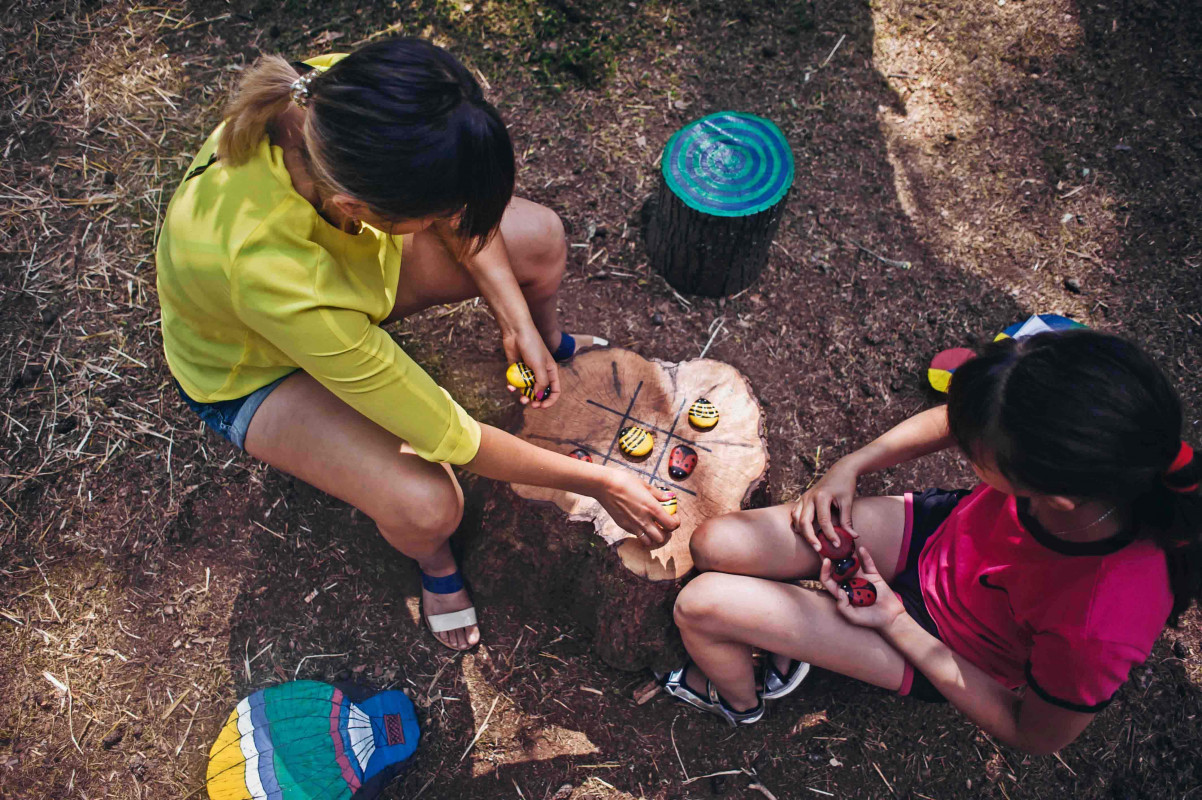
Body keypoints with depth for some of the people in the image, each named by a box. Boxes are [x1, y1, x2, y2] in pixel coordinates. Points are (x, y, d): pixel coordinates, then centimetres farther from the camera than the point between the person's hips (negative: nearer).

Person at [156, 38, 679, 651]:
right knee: (427, 504, -29)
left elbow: (457, 202, -9)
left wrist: (518, 320, -15)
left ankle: (549, 347, 28)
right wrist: (597, 483, -25)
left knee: (540, 240, -8)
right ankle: (433, 559, 11)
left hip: (341, 255, 6)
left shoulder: (334, 91, -33)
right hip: (255, 370, -5)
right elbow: (450, 440, -36)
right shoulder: (268, 270, -47)